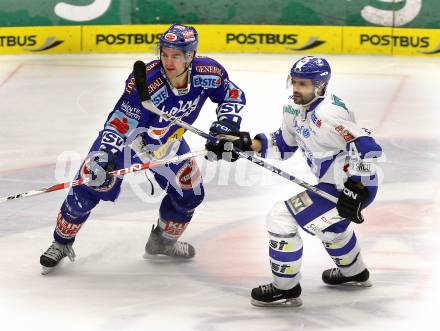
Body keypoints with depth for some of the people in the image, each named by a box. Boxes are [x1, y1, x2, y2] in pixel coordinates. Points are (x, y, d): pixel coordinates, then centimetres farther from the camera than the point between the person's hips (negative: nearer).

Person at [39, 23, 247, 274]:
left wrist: (226, 122, -22)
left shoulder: (207, 73, -23)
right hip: (127, 138, -5)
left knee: (190, 192, 7)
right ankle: (62, 242, 7)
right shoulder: (145, 83, -37)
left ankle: (163, 241, 33)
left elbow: (234, 95, -5)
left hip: (168, 142, 5)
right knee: (91, 185, -12)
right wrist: (105, 156, -44)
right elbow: (120, 123, -34)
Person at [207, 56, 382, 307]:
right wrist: (246, 143, 1)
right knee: (328, 223, 38)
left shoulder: (328, 114, -26)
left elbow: (367, 147, -28)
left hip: (358, 186, -10)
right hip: (334, 183, 10)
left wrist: (356, 191, -29)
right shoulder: (295, 108, 4)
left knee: (282, 218, -11)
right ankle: (355, 272, 59)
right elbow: (283, 144, 14)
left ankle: (286, 288, 3)